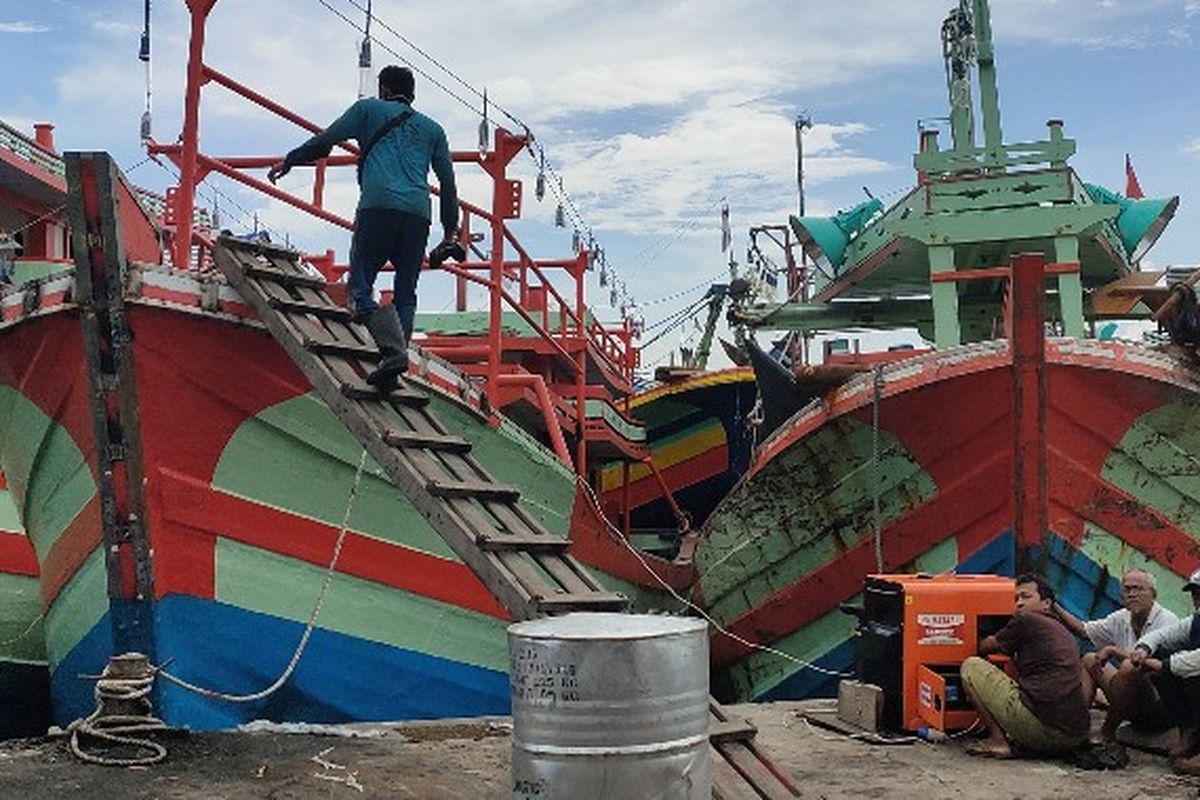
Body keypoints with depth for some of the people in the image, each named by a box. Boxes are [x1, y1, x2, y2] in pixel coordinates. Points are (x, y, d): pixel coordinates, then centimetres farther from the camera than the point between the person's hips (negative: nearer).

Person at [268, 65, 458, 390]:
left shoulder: (370, 109, 20)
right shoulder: (432, 129, 28)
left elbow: (326, 140, 16)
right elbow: (447, 182, 23)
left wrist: (290, 161, 28)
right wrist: (450, 230, 26)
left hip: (378, 206, -3)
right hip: (418, 214, 4)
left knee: (361, 286, -3)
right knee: (405, 296, 8)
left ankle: (394, 350, -26)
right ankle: (391, 372, -2)